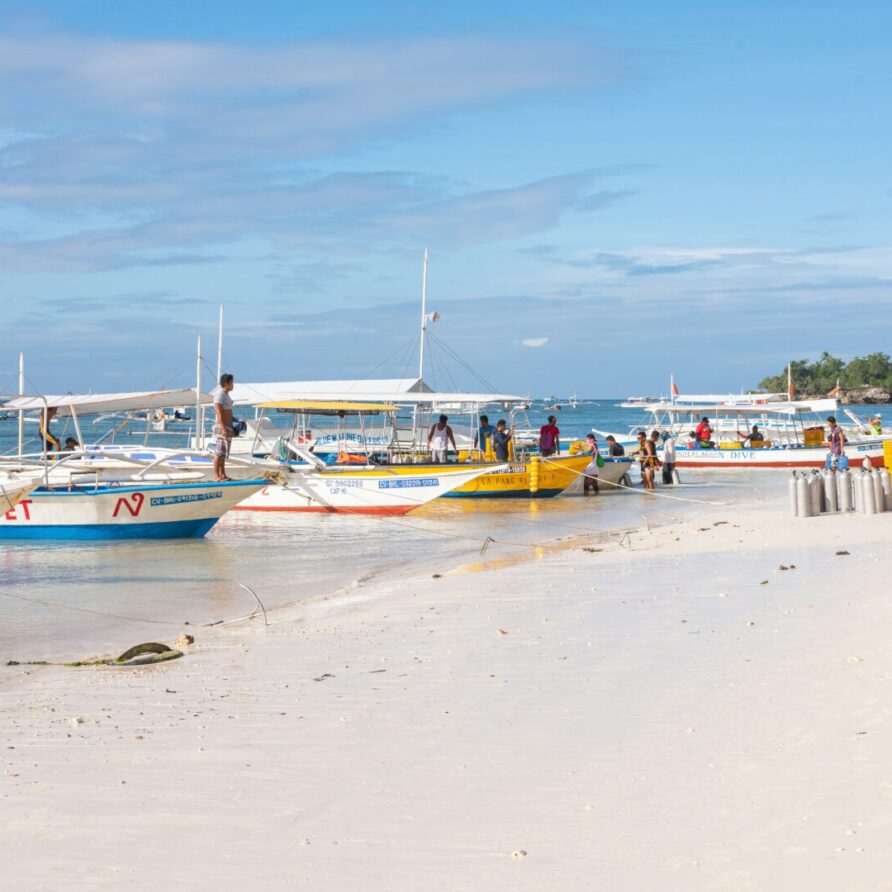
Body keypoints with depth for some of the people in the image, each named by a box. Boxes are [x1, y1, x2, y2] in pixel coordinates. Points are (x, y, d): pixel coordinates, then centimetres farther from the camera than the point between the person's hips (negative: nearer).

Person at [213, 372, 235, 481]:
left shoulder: (226, 396, 17)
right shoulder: (220, 395, -13)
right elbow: (219, 414, -20)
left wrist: (230, 428, 21)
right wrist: (223, 428, -26)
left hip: (227, 428, 10)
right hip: (221, 427, -10)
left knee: (224, 452, 11)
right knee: (219, 452, -10)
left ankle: (223, 474, 14)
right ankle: (216, 475, -10)